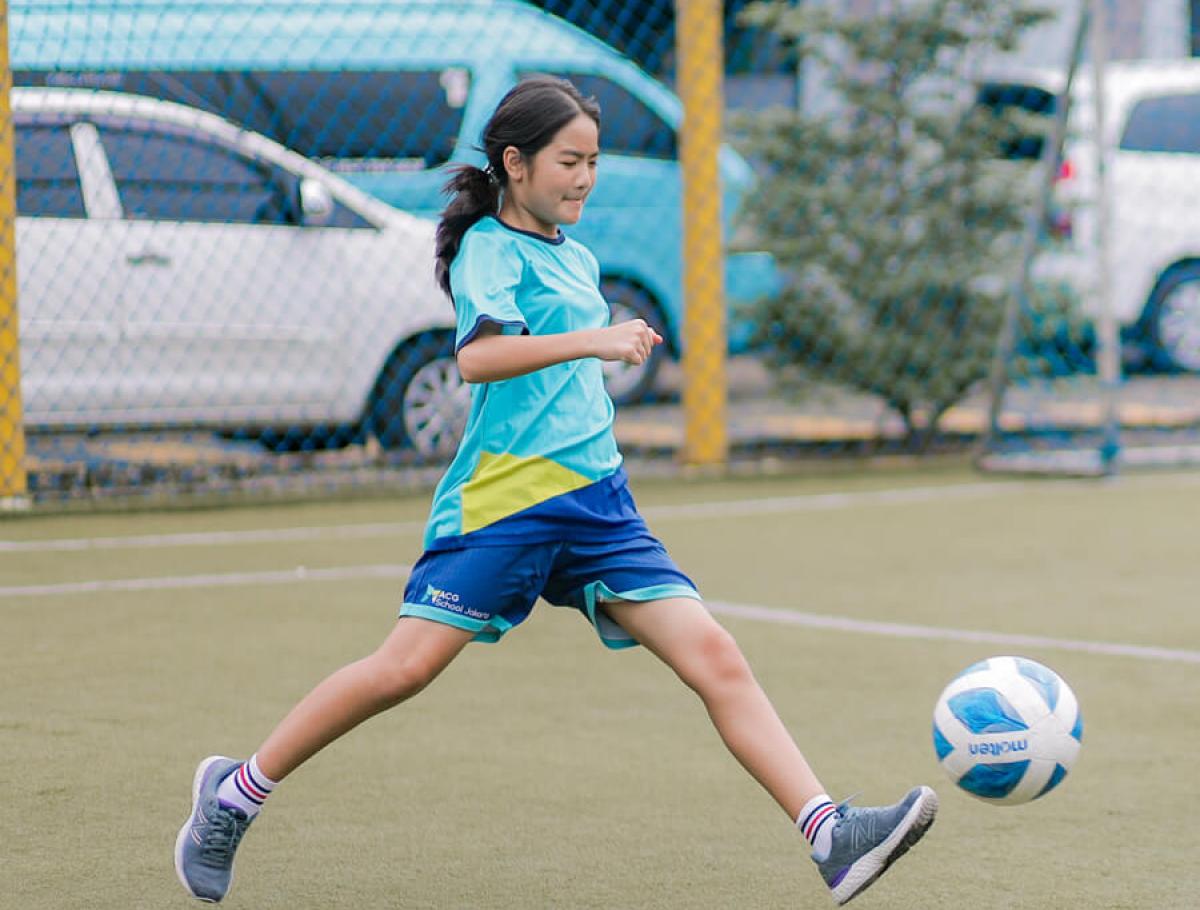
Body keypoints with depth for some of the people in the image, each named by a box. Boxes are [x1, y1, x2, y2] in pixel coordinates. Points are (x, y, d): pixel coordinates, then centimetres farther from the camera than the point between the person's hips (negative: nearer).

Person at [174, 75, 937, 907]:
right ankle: (236, 792, 8)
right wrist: (592, 340, -34)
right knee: (406, 667, -10)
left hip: (597, 504, 7)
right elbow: (477, 356, -26)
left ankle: (831, 837, -14)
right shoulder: (490, 248, -5)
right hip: (505, 499, -7)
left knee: (716, 658, -7)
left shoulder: (577, 257, 19)